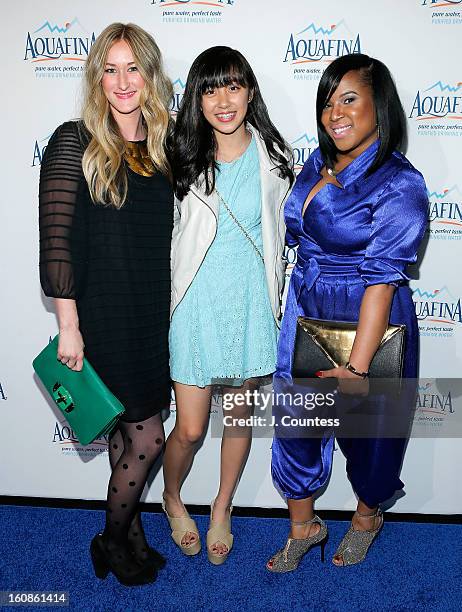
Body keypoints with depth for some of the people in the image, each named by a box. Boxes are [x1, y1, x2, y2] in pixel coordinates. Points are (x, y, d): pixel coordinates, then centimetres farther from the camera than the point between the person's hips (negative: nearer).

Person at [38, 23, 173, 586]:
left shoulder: (162, 145, 8)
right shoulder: (74, 142, -8)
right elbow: (55, 237, -12)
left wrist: (176, 312, 11)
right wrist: (68, 325, -14)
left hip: (156, 315, 5)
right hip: (104, 315, -5)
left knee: (127, 430, 17)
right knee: (148, 436, 2)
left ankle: (129, 532, 37)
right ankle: (114, 542, 28)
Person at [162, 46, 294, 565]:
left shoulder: (273, 156, -1)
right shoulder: (182, 160, -6)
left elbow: (280, 233, 8)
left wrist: (277, 300, 10)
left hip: (252, 302, 2)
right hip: (195, 303, -2)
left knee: (240, 417, 15)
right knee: (190, 428, 5)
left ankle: (222, 507, 41)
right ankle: (172, 500, 39)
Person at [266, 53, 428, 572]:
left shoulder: (398, 184, -17)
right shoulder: (319, 163, 4)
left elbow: (381, 279, -23)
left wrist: (357, 367, -26)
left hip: (364, 322, -6)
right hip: (304, 315, 6)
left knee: (364, 430, 15)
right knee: (295, 421, 12)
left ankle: (367, 515, 45)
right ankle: (302, 525, 35)